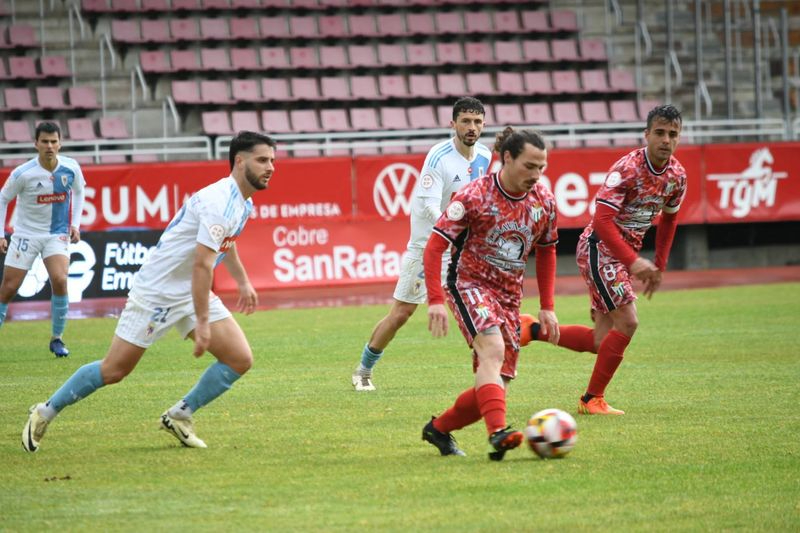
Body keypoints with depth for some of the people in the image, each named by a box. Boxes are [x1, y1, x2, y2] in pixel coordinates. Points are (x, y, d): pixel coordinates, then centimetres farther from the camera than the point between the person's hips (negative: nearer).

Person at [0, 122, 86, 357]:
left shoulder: (71, 169, -9)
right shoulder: (22, 174, -17)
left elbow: (78, 192, 12)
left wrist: (75, 224, 4)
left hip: (57, 234, 1)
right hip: (26, 234, -1)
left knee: (60, 280, -20)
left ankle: (57, 339, -4)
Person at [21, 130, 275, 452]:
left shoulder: (243, 202, 5)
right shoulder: (221, 202, -25)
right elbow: (202, 264, -30)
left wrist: (243, 281, 32)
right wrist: (202, 323, -30)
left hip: (192, 293, 9)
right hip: (156, 291, -9)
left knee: (240, 359, -6)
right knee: (113, 371, -3)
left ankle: (180, 417, 8)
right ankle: (44, 413, 16)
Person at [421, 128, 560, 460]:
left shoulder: (544, 201, 1)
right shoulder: (474, 196, -15)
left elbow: (546, 251, 16)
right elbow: (434, 246, -14)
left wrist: (547, 307, 11)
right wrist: (435, 300, -23)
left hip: (509, 295, 6)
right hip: (470, 283, -6)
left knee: (496, 385, 0)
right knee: (493, 349, -33)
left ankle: (439, 429, 22)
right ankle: (498, 433, -45)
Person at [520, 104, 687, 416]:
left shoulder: (677, 175, 1)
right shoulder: (627, 169, -22)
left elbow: (668, 220, 19)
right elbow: (602, 219, -27)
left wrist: (659, 267, 16)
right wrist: (633, 262, -32)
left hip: (626, 251, 8)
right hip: (599, 248, -8)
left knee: (601, 341, 4)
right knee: (627, 322, -15)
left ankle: (533, 330, 21)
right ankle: (593, 399, -1)